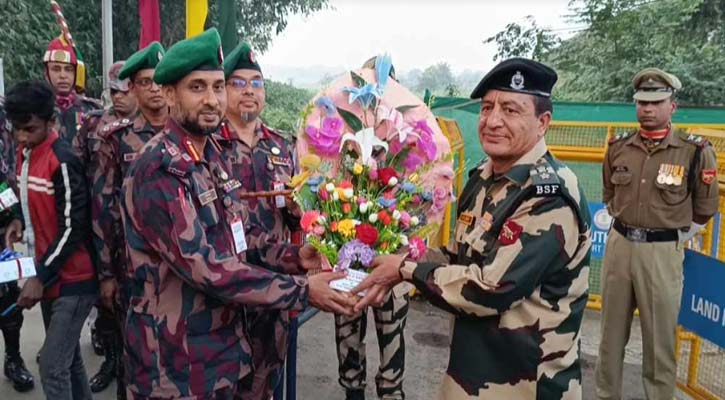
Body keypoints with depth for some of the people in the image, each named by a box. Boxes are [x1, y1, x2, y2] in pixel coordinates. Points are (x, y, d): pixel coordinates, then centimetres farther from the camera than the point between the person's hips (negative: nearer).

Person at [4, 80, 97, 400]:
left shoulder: (63, 161, -18)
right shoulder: (24, 154, 7)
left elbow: (72, 228, -18)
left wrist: (40, 277, -18)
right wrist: (22, 221, 3)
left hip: (73, 279, -8)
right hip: (48, 276, 8)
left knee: (52, 366, -6)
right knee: (66, 357, 18)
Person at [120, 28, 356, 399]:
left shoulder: (213, 153, 5)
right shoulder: (159, 170, -24)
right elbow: (208, 268, -28)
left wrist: (293, 257, -2)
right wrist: (302, 290, -22)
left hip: (219, 342, 8)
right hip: (175, 360, -8)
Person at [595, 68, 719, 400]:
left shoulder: (695, 151, -7)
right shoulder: (618, 147, 4)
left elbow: (704, 210, 3)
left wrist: (672, 239, 5)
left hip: (662, 253, -4)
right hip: (618, 245, 4)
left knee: (659, 338, 6)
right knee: (611, 331, 15)